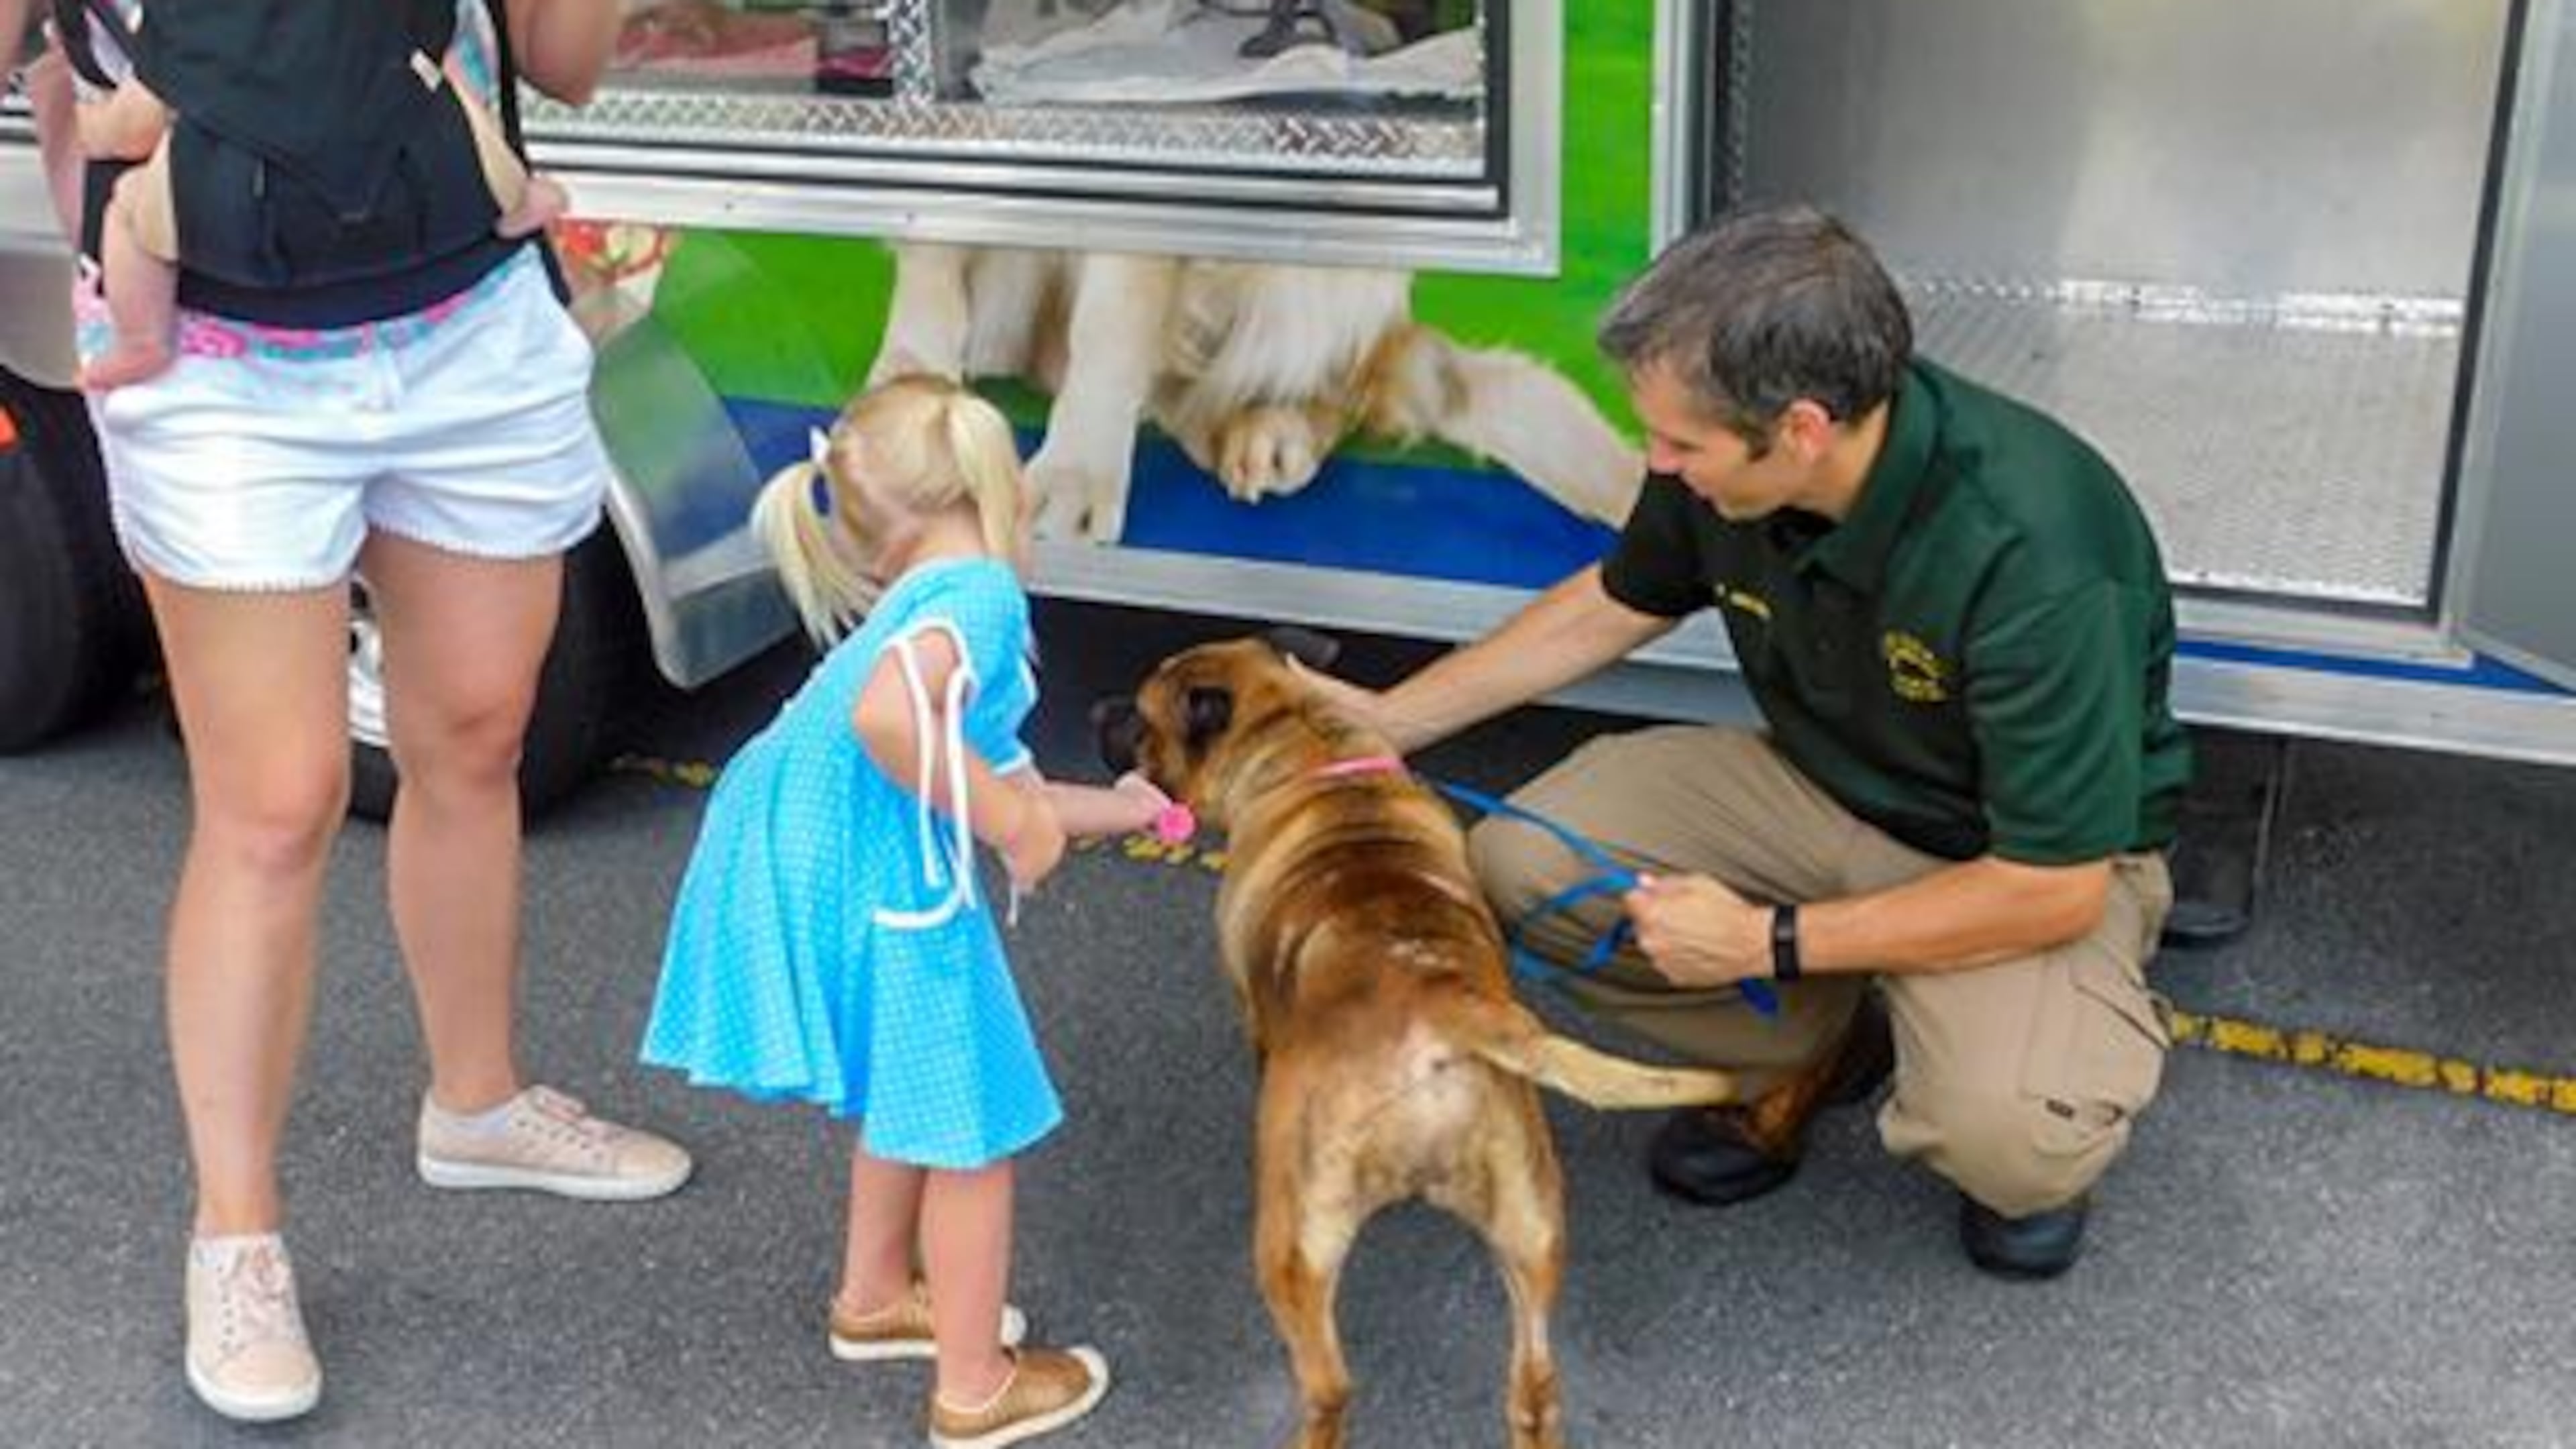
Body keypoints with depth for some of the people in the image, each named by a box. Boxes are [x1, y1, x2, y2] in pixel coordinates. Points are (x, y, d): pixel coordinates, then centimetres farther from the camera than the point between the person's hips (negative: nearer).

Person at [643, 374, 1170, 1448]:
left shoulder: (920, 604, 15)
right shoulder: (979, 594, -15)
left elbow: (983, 774, 23)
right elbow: (883, 716, -34)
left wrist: (1106, 808, 37)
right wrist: (1008, 817, -21)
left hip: (832, 874, 10)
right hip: (875, 900, -10)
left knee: (908, 1102, 30)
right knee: (971, 1134, 8)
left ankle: (875, 1297, 51)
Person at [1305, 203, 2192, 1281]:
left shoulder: (2028, 554, -36)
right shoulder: (1726, 470, -17)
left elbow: (2055, 889, -27)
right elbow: (1619, 602, 7)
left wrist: (1769, 942, -23)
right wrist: (1391, 717, 6)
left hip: (2042, 862, -5)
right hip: (1825, 787, 6)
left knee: (2008, 1138, -34)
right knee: (1522, 862, -14)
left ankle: (2024, 1145, 5)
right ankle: (1807, 1053, 8)